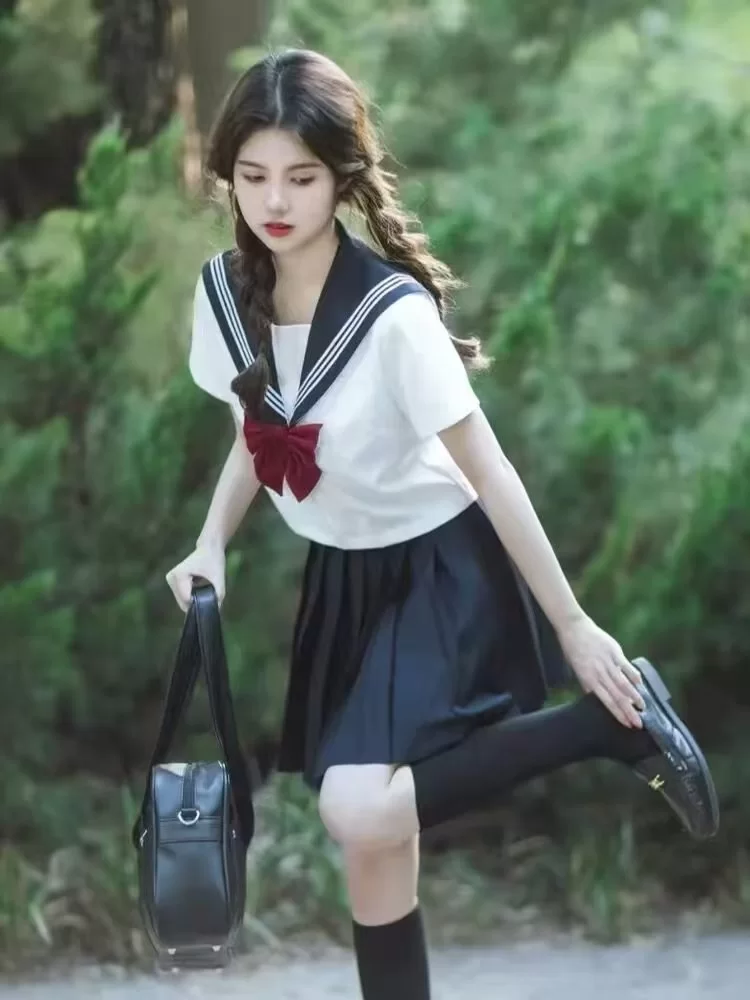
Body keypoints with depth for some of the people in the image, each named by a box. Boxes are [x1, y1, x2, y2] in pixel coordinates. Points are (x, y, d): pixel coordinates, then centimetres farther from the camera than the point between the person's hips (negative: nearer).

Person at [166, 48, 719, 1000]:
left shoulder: (393, 313, -26)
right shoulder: (225, 291, -7)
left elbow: (488, 472, -19)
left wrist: (572, 625, -14)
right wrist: (211, 547, -5)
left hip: (441, 571, -6)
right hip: (342, 575, 6)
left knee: (362, 813, -26)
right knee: (372, 839, 5)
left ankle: (617, 723, -9)